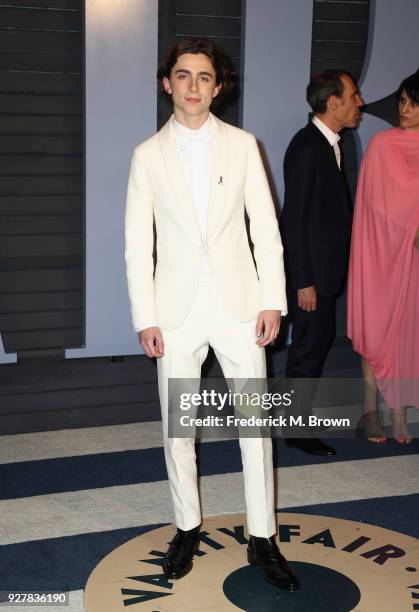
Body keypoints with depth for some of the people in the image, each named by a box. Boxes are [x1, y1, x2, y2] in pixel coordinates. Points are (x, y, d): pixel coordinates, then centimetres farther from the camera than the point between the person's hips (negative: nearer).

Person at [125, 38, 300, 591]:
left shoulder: (242, 145, 3)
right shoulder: (148, 155, 3)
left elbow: (265, 227, 2)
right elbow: (138, 243, 1)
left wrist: (273, 300, -4)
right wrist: (145, 318, -4)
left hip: (238, 301, 0)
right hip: (177, 307, 0)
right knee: (177, 427, 9)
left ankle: (262, 538, 15)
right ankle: (188, 527, 26)